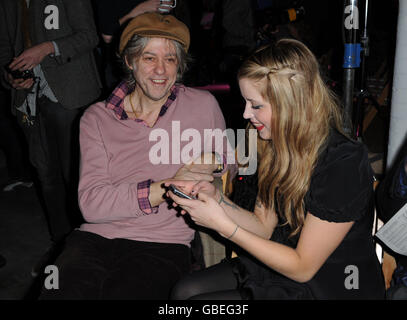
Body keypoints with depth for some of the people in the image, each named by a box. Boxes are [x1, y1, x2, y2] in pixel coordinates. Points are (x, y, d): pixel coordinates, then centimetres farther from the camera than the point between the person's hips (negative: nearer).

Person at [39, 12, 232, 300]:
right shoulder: (97, 118, 7)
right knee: (60, 292, -26)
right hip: (95, 239, 1)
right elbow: (91, 202, -5)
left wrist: (214, 163, 0)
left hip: (163, 245, 0)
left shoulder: (204, 105, 7)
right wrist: (165, 188, -14)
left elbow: (227, 161, 25)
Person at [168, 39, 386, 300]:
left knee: (192, 301, -12)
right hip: (282, 263, 7)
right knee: (185, 290, -1)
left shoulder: (342, 167, -27)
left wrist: (223, 225, -23)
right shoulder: (280, 146, -2)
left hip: (330, 288, -7)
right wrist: (217, 199, -13)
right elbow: (264, 226, 4)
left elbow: (302, 267, -22)